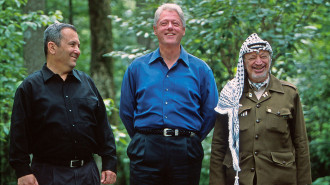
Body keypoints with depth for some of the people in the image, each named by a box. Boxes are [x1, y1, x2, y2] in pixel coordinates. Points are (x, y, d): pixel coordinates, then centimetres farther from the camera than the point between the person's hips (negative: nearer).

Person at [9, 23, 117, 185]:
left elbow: (103, 127, 14)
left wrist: (109, 164, 8)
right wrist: (23, 171, -10)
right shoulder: (30, 86, 1)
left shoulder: (87, 83, 14)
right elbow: (19, 133, -3)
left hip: (87, 172, 4)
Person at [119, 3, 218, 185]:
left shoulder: (200, 69, 6)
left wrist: (191, 140, 6)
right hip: (145, 153, 0)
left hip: (185, 154, 0)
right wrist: (144, 141, 8)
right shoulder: (137, 67, 9)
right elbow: (126, 112, 12)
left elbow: (211, 113, 8)